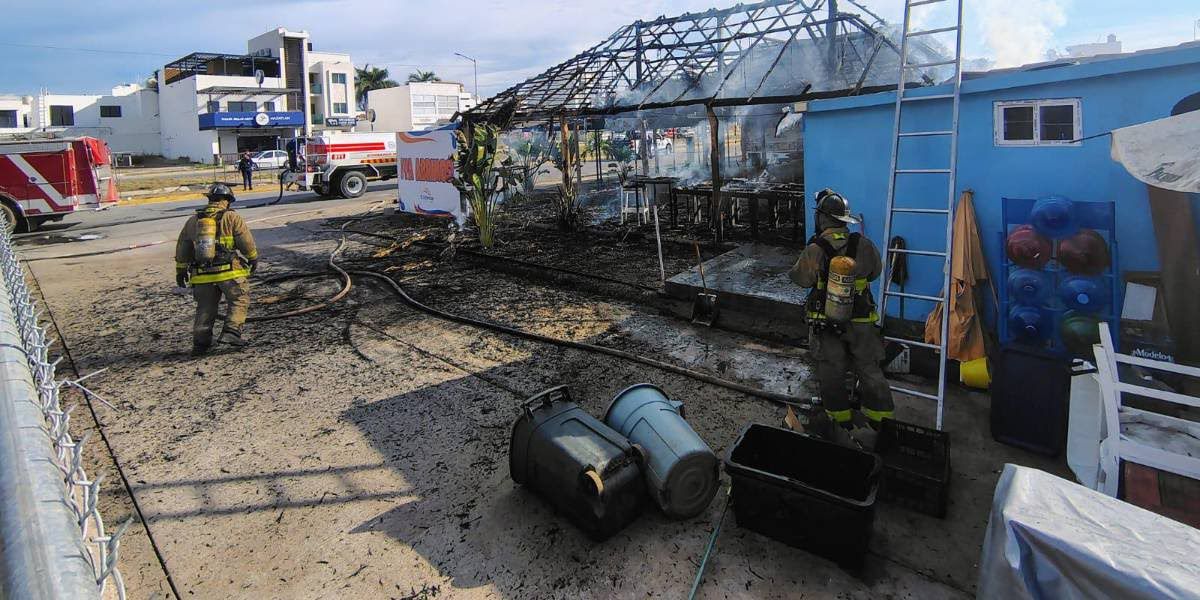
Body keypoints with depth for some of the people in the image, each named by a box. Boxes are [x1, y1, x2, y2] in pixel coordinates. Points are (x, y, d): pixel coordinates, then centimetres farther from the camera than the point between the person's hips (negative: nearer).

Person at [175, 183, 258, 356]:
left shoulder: (193, 220, 14)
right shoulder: (232, 217, -1)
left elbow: (182, 248, 18)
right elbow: (247, 241, -3)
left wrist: (181, 270, 26)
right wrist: (253, 259, 12)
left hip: (202, 274, 5)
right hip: (229, 271, -4)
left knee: (205, 309, 13)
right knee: (239, 300, 9)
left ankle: (200, 343, 12)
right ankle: (231, 332, -5)